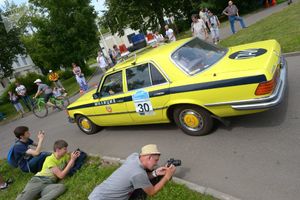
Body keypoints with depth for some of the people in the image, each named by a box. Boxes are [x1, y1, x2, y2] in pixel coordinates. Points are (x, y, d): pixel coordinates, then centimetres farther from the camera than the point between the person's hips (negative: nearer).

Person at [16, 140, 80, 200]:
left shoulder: (65, 155, 12)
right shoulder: (50, 159, -6)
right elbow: (61, 175, -13)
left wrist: (74, 158, -1)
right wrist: (72, 160, -12)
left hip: (49, 184, 4)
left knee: (62, 187, -32)